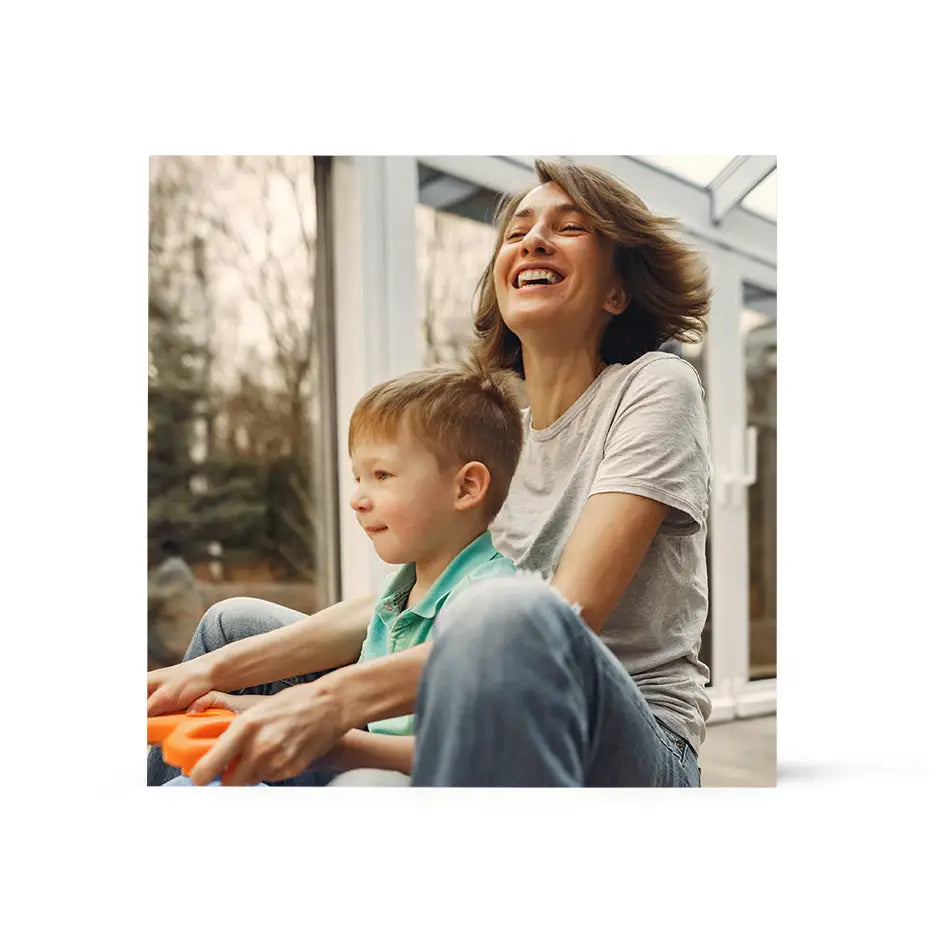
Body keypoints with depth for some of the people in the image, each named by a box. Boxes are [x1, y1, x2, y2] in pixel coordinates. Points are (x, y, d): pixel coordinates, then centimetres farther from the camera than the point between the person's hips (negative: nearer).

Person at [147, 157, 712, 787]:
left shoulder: (656, 387, -7)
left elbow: (566, 619, -21)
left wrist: (340, 697, -31)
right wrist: (217, 670, -3)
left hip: (636, 747, -6)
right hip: (503, 730, 6)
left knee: (504, 612, -41)